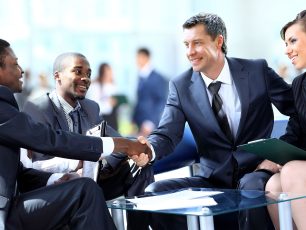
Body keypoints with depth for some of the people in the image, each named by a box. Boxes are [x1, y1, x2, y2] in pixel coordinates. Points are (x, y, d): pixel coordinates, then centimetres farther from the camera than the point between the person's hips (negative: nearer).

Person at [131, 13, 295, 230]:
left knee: (252, 188, -38)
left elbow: (299, 111, 5)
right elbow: (167, 135, -6)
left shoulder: (257, 71, -2)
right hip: (213, 179, 3)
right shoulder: (181, 86, 3)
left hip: (255, 173, -3)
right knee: (154, 192, -18)